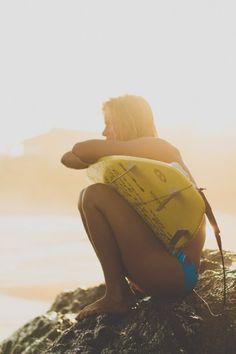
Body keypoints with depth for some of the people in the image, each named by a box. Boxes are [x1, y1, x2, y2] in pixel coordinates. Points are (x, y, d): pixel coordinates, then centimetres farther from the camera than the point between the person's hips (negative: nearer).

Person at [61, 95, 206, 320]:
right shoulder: (135, 159, 18)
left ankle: (117, 295, -9)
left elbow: (82, 150, -15)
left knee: (95, 196, -15)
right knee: (87, 200, 15)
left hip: (176, 271, -9)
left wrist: (99, 151, 5)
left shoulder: (156, 147, -7)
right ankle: (123, 288, 8)